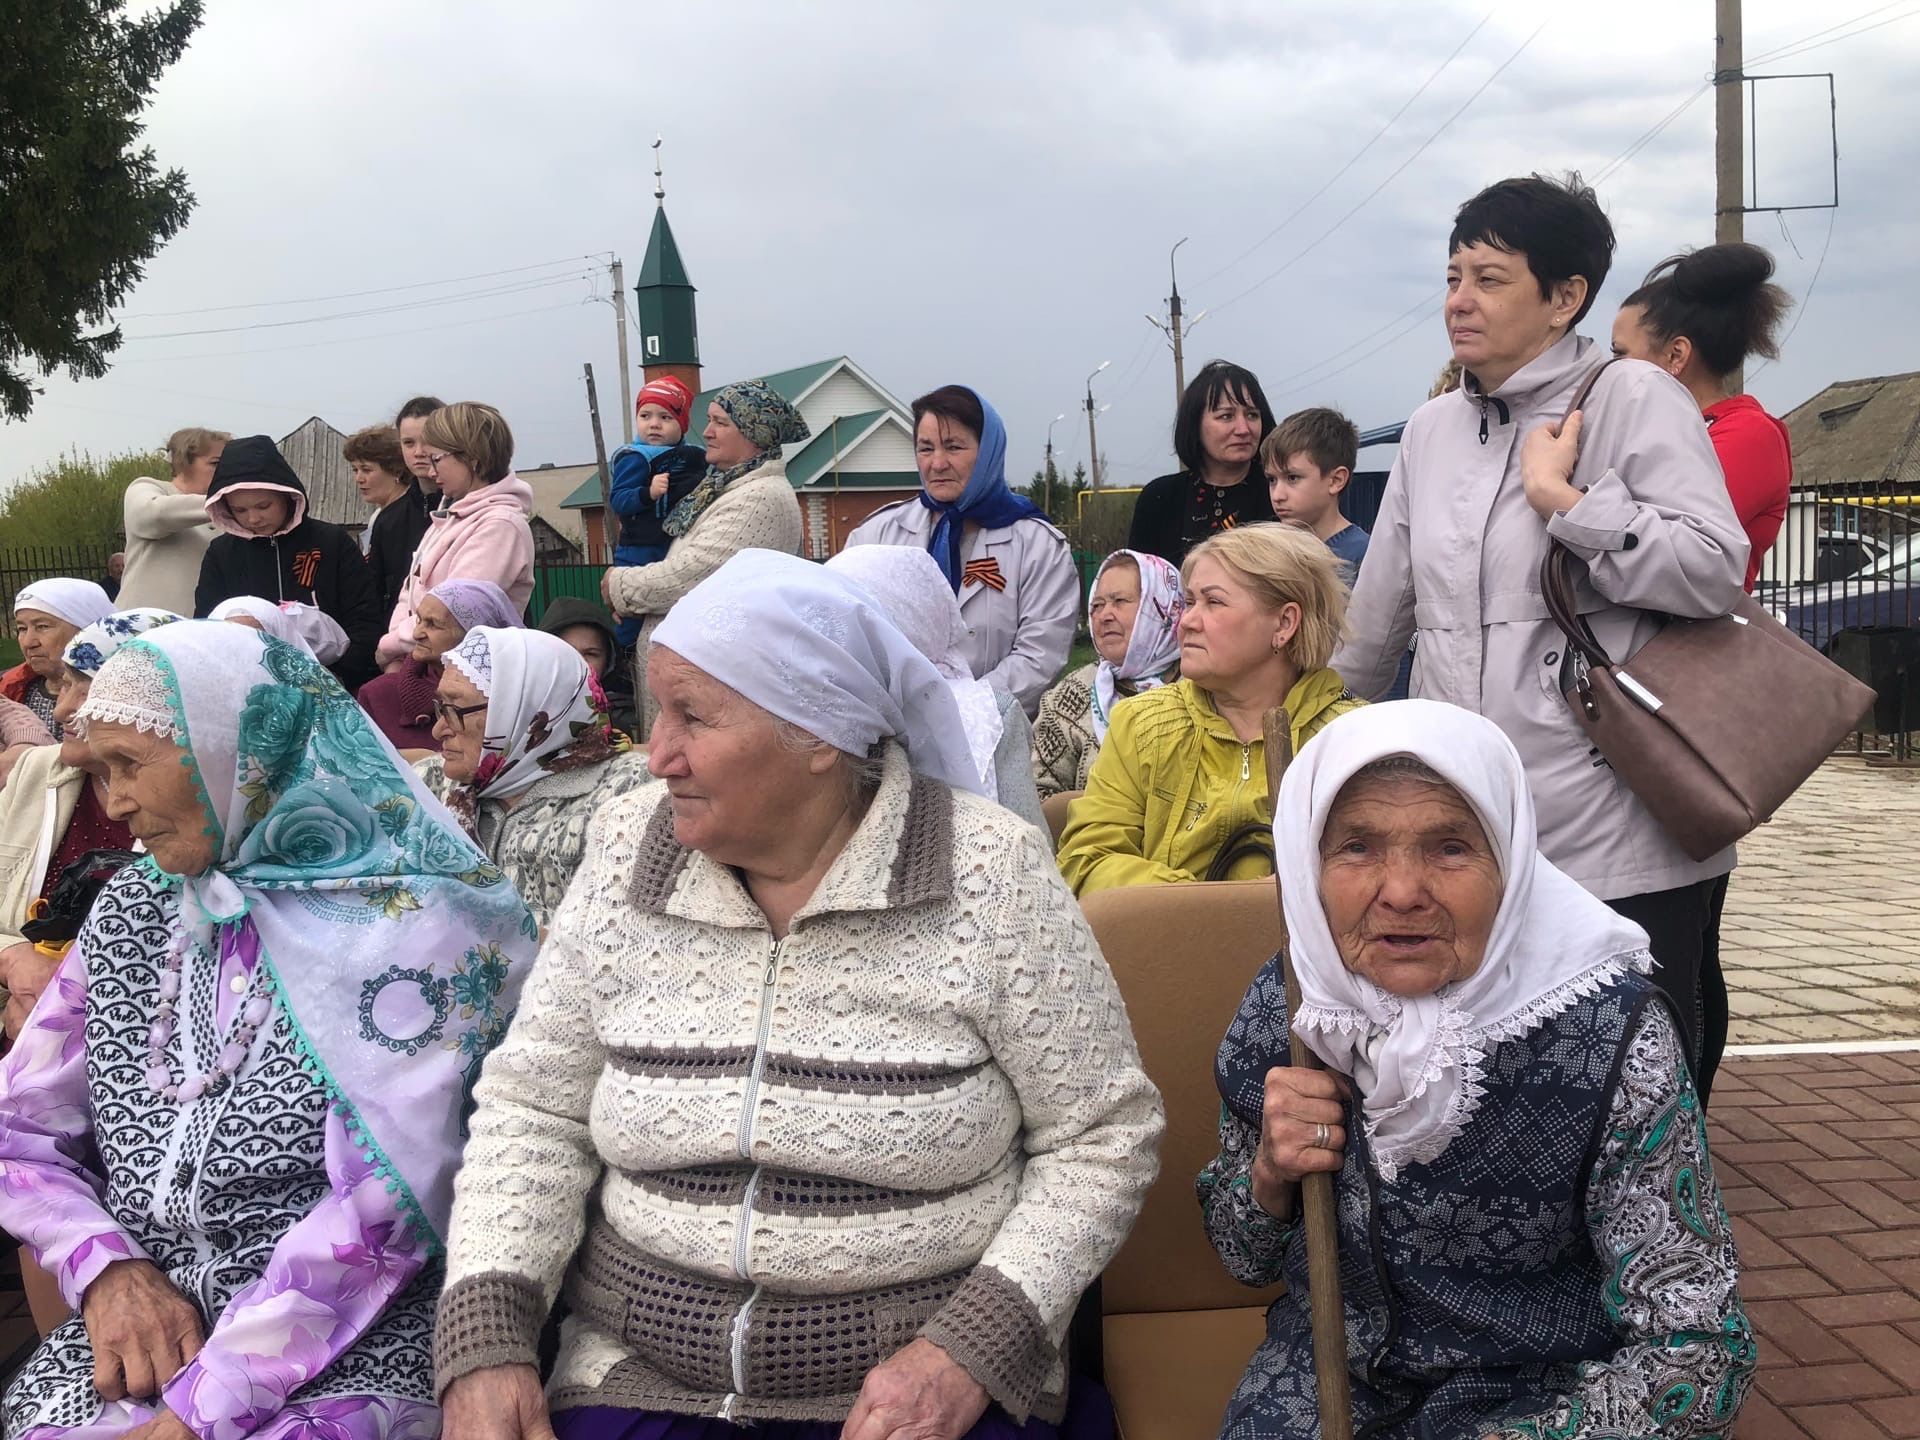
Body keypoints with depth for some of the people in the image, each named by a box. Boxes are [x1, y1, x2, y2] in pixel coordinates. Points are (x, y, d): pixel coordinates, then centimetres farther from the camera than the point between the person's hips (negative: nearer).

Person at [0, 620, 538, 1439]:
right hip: (144, 1337, 5)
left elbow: (384, 1204, -16)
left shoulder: (406, 922, -9)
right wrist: (106, 1266, -5)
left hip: (347, 1344, -5)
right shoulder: (133, 912, 10)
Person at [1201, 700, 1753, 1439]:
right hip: (1323, 1370, 2)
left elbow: (1701, 1350, -16)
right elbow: (1245, 1259, 4)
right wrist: (1268, 1175, -17)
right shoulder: (1282, 1005, -10)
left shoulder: (1610, 1038, -19)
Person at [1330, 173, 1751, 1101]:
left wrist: (1563, 498, -14)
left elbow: (1716, 569, -14)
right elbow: (1377, 621, 24)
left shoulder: (1631, 399, -3)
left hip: (1615, 850, -5)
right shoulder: (1430, 432, 15)